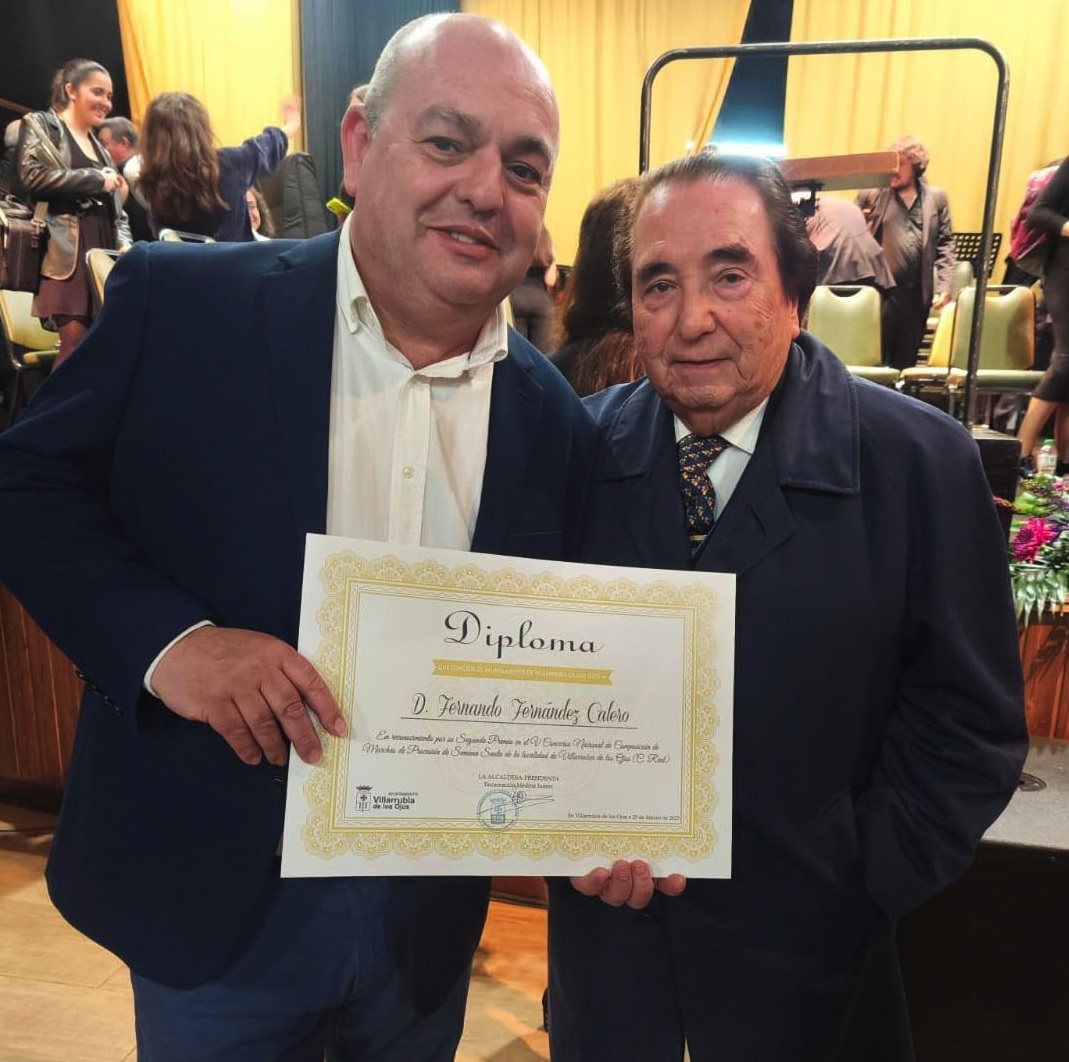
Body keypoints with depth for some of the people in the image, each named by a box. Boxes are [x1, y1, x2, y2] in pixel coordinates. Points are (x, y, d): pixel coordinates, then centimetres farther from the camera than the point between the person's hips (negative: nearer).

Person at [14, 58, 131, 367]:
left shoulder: (98, 145, 25)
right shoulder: (40, 125, 5)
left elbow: (115, 206, 22)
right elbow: (33, 177, -12)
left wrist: (124, 243, 2)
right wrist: (97, 180, -8)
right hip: (67, 251, -6)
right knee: (75, 343, -14)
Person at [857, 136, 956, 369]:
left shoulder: (937, 197, 10)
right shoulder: (871, 193, 4)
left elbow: (946, 244, 8)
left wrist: (945, 285, 0)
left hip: (917, 293, 2)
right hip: (880, 290, -2)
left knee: (905, 363, 10)